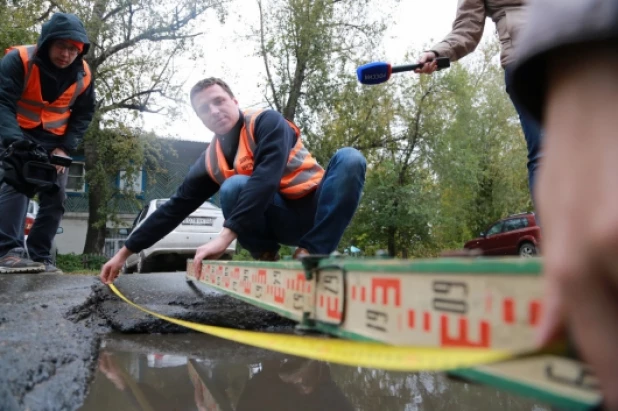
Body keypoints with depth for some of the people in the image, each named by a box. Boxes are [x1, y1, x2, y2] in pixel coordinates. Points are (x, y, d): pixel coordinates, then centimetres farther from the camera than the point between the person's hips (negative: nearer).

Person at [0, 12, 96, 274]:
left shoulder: (83, 75, -7)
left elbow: (83, 115, 1)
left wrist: (65, 148, -12)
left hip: (56, 140, 4)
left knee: (55, 198, -2)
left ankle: (38, 257, 4)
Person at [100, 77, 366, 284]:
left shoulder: (267, 123, -13)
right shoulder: (210, 161, 2)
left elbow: (266, 180, -29)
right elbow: (175, 208, 6)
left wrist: (226, 235, -36)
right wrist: (125, 252, 7)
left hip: (316, 211, -2)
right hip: (282, 222, 2)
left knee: (349, 158, -30)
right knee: (233, 186, -26)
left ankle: (311, 254, -26)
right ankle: (266, 258, -9)